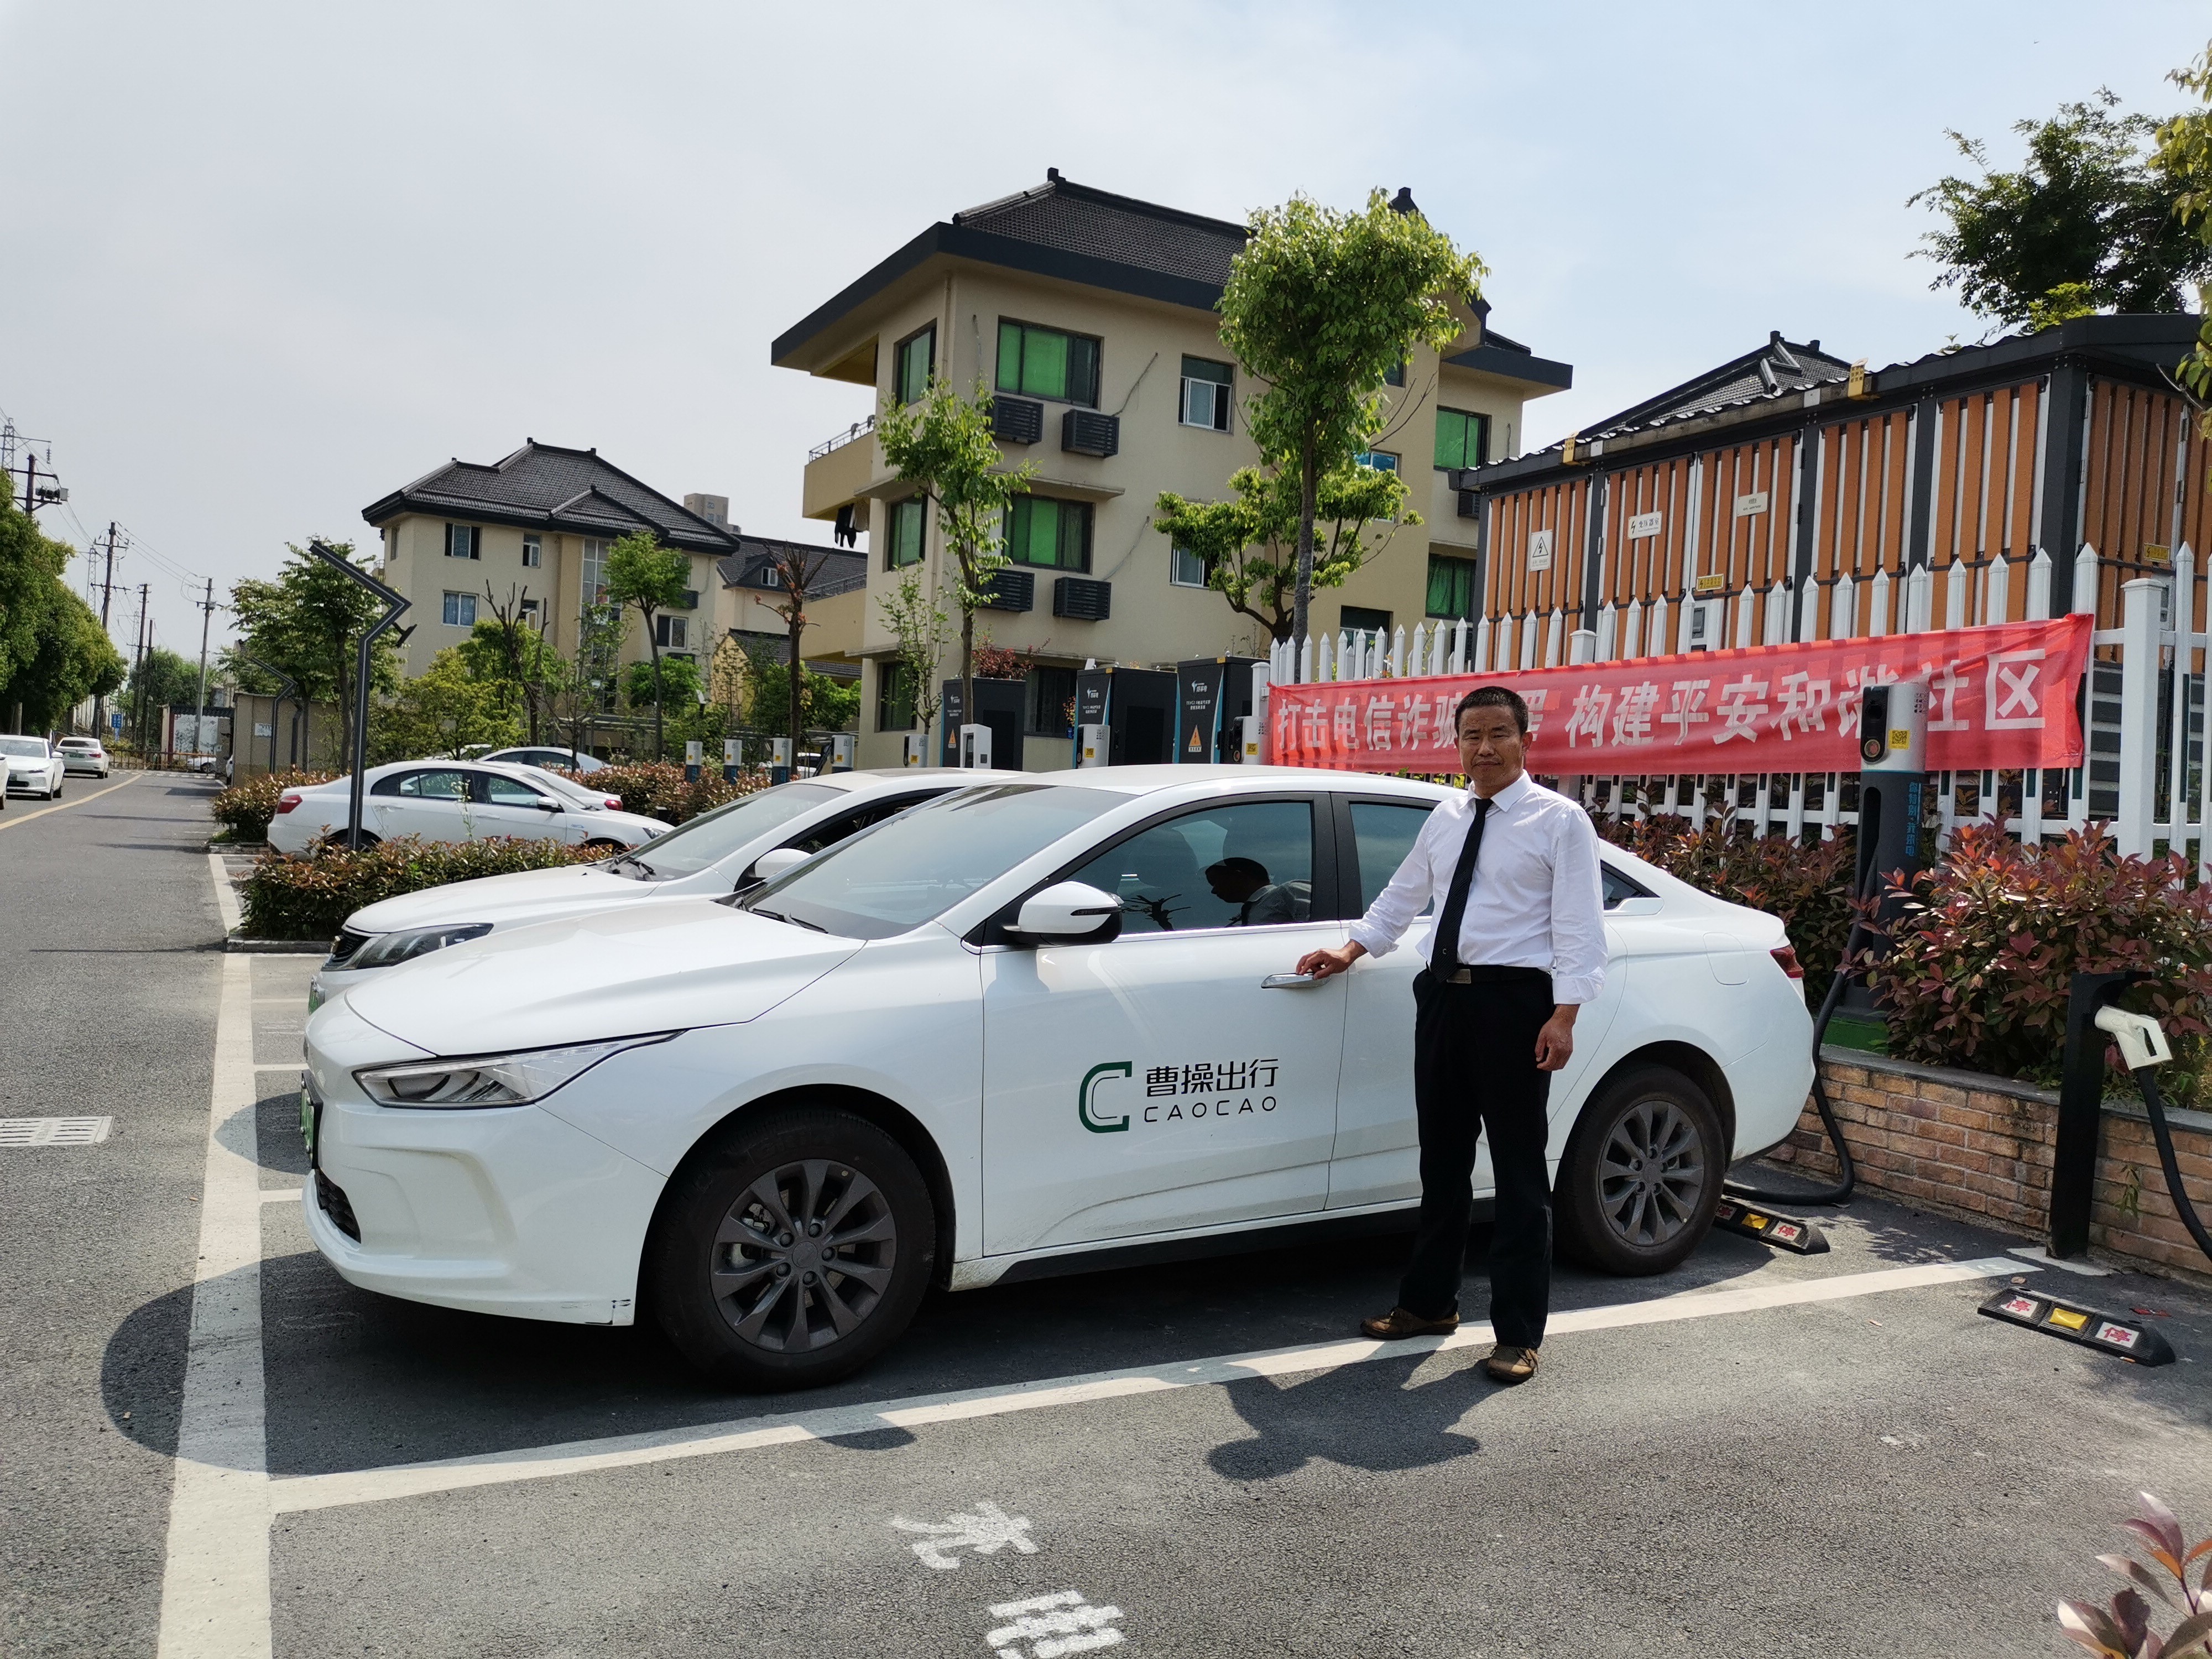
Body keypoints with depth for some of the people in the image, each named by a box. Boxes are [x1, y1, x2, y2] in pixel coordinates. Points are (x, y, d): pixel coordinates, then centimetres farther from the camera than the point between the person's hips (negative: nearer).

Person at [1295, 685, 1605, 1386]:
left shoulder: (1559, 821, -4)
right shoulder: (1445, 819, 14)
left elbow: (1579, 927, -10)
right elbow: (1401, 897, 24)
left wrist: (1564, 1017, -17)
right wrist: (1351, 949, 14)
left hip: (1514, 1000, -6)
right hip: (1443, 995, 6)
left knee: (1519, 1169, 1)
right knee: (1442, 1160, 15)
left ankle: (1518, 1333, 10)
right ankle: (1429, 1302, 29)